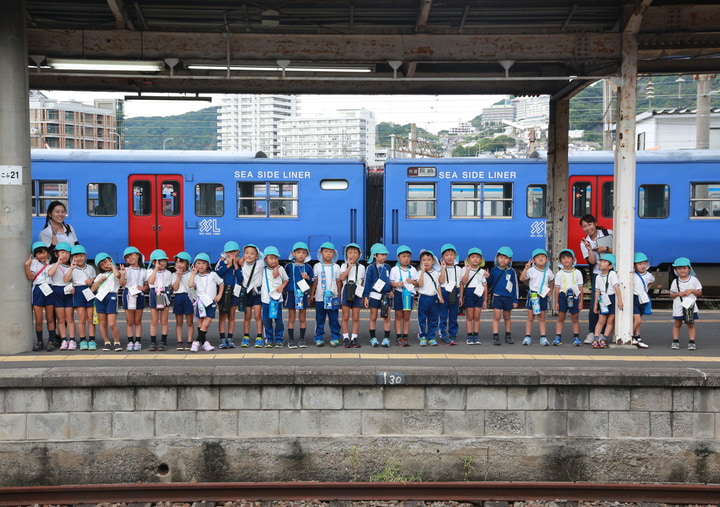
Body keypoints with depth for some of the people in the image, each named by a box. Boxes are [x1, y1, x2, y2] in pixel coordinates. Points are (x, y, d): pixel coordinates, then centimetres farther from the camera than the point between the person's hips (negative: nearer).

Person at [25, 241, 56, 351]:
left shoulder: (51, 263, 10)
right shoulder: (34, 262, 3)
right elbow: (31, 277, -7)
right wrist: (27, 265, -17)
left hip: (49, 290, 1)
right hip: (38, 290, -1)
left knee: (50, 319, 5)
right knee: (38, 320, 0)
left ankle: (51, 342, 11)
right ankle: (39, 342, 13)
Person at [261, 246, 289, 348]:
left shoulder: (280, 269, 2)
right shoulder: (263, 269, 2)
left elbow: (286, 279, 12)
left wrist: (282, 286, -6)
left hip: (277, 298, -1)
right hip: (266, 298, 1)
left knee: (278, 320, 0)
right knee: (267, 321, 4)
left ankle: (278, 339, 10)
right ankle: (269, 339, 15)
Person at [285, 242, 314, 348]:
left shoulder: (308, 267, 5)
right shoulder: (289, 266, 2)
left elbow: (312, 282, 8)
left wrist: (307, 278, -10)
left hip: (303, 294, 1)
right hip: (291, 294, -1)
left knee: (302, 318, 6)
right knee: (291, 318, 4)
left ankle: (302, 339, 14)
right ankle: (291, 340, 9)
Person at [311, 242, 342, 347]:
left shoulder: (336, 267, 7)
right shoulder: (317, 266, 4)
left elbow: (338, 283, 11)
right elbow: (314, 282, 7)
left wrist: (339, 296, 10)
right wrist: (311, 295, 4)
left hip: (333, 297, 0)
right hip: (320, 298, 0)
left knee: (334, 319, 3)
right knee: (319, 319, 4)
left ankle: (335, 338, 10)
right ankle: (319, 338, 11)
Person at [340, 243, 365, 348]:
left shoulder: (361, 267, 11)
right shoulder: (344, 266, 7)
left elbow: (363, 282, 13)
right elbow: (342, 278, -10)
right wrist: (350, 266, -12)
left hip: (357, 293, 1)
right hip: (346, 291, -1)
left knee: (356, 317, 1)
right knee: (345, 317, 1)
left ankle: (354, 338, 7)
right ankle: (346, 338, 6)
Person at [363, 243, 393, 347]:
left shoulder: (387, 267, 8)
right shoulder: (371, 268, -4)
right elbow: (367, 283, -3)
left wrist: (391, 290, 3)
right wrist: (366, 297, -5)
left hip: (386, 296, 3)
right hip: (374, 295, -3)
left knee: (387, 317, 1)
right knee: (373, 317, 5)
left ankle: (386, 338, 8)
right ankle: (373, 338, 13)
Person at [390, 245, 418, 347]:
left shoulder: (413, 270, 9)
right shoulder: (394, 269, 2)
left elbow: (418, 283, 11)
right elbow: (390, 283, 1)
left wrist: (412, 282, -9)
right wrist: (396, 284, -18)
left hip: (409, 294, 2)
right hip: (398, 293, -2)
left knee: (406, 317, 6)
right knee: (398, 316, 3)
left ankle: (405, 337, 12)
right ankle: (399, 337, 6)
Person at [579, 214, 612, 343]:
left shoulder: (608, 233, 0)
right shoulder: (584, 243, 3)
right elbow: (592, 262, -7)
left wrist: (606, 249, -13)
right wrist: (589, 249, -20)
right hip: (597, 274, 1)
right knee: (594, 304, -8)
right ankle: (591, 333, -2)